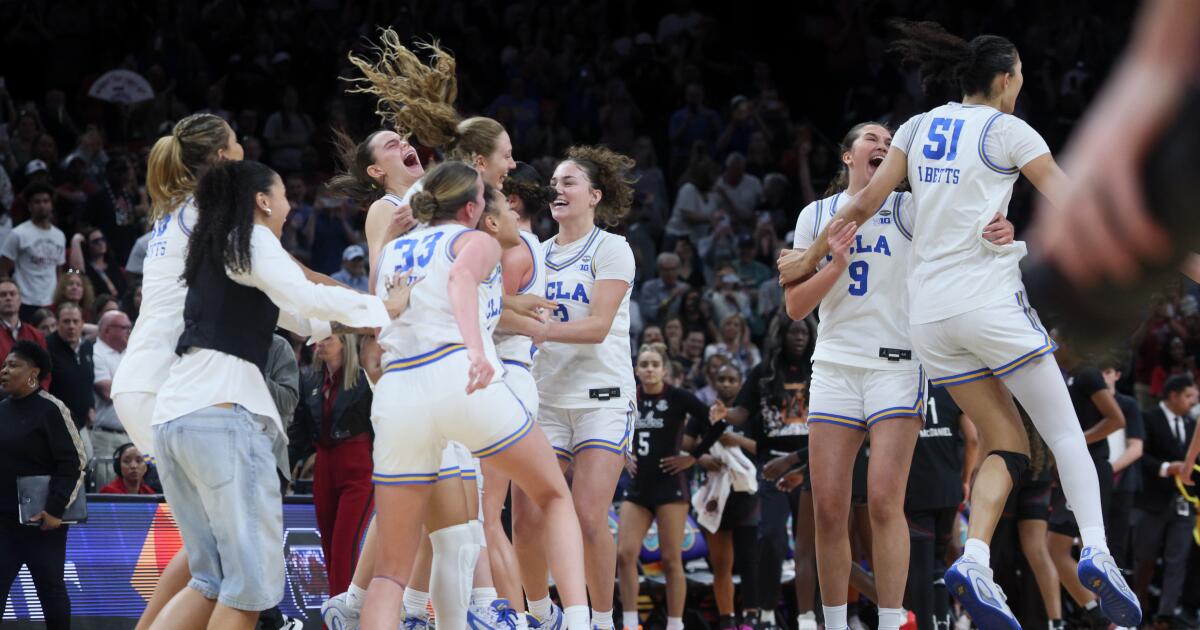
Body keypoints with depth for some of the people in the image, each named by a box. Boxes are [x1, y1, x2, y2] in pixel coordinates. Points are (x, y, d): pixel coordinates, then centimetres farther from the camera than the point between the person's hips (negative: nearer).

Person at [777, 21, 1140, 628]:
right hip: (990, 299, -5)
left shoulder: (919, 127, 14)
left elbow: (864, 202, 10)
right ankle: (1095, 550, -23)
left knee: (1007, 446, 9)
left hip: (929, 314, 5)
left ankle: (974, 561, -13)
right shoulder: (1008, 130, -1)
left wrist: (810, 257, 20)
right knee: (1064, 431, -1)